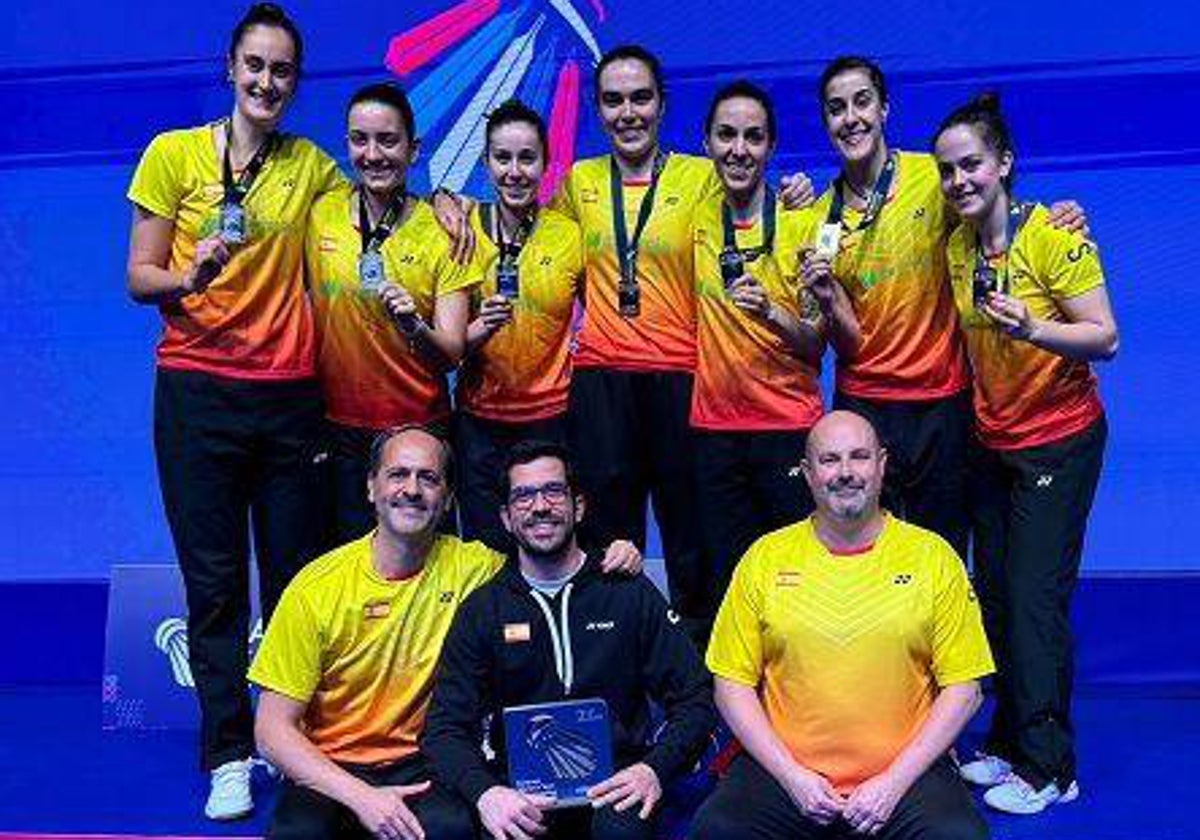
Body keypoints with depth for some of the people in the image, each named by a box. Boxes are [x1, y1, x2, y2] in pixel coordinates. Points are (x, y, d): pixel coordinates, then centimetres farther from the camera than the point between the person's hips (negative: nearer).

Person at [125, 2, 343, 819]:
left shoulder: (311, 164, 9)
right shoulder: (174, 152, 3)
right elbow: (139, 276, 1)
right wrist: (187, 278, -20)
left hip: (291, 391, 2)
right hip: (198, 389, -2)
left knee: (295, 577, 5)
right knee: (215, 582, 2)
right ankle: (228, 758, 12)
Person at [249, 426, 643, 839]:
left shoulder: (471, 567, -4)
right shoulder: (317, 588, -9)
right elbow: (273, 729, -7)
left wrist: (611, 559, -8)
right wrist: (359, 796, -21)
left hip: (426, 763, 1)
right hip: (329, 770, 0)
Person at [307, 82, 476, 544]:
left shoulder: (441, 230, -7)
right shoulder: (320, 214, -2)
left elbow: (453, 353, -8)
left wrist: (414, 326, -28)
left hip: (420, 427, -1)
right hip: (339, 429, 2)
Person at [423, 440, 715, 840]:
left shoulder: (630, 593, 6)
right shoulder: (482, 610, 8)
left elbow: (695, 698, 5)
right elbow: (446, 728, 1)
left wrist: (656, 768, -14)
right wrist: (484, 791, -20)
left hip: (614, 776, 0)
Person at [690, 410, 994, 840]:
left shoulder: (933, 556, 2)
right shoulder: (765, 558, 4)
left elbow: (962, 688, 1)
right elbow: (733, 683, 4)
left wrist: (895, 782, -7)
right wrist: (792, 776, -6)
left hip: (906, 771, 0)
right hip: (783, 769, 1)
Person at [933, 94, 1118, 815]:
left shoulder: (1053, 235, -17)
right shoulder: (958, 244, 1)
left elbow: (1106, 337, -17)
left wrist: (1033, 330, -35)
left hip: (1060, 439, -6)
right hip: (992, 440, 6)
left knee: (1035, 598, -7)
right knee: (995, 593, 9)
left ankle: (1049, 770, 5)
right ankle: (1010, 744, 22)